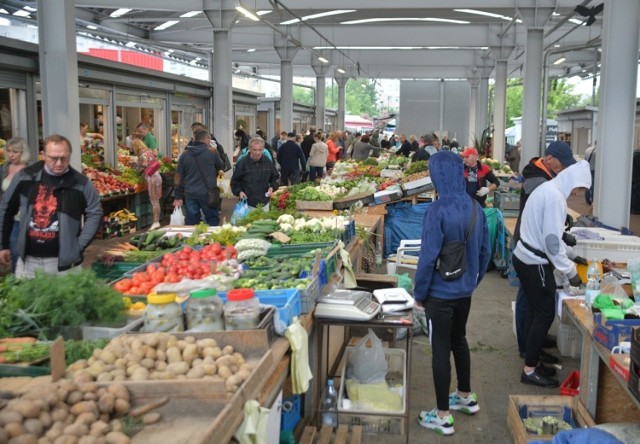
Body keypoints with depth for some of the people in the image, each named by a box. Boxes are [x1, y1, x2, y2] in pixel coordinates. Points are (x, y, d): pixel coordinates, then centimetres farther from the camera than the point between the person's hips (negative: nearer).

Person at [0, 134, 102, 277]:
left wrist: (78, 247, -8)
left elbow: (94, 214, -2)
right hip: (27, 260, 3)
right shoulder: (25, 176, 0)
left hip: (63, 262, -3)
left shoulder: (81, 183, -7)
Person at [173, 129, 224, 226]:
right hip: (207, 194, -3)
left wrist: (178, 197, 11)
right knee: (213, 220, 8)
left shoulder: (184, 155, 4)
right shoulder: (212, 153, -6)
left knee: (191, 222, 8)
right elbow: (221, 166, 12)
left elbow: (179, 177, 6)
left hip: (190, 195, 3)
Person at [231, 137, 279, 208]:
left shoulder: (268, 162, 2)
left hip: (264, 203, 3)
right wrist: (239, 191, -12)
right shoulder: (242, 163, -6)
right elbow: (235, 181, 4)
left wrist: (272, 187, -1)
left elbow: (275, 177, 17)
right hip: (247, 204, -3)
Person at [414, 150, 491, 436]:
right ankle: (466, 396, 40)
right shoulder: (475, 208, -1)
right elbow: (485, 251, 7)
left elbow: (428, 257, -20)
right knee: (459, 340, 24)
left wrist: (419, 293, -8)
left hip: (440, 293, -7)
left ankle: (443, 416, 16)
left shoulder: (437, 211, -22)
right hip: (465, 290, 7)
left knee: (440, 350, 5)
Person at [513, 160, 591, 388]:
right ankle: (530, 371, 5)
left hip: (525, 257, 10)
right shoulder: (555, 197, -19)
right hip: (535, 263, -10)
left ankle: (531, 353, 31)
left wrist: (567, 259, 17)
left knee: (536, 311, 19)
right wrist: (570, 271, -12)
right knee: (545, 314, -1)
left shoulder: (547, 189, 12)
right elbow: (552, 241, -22)